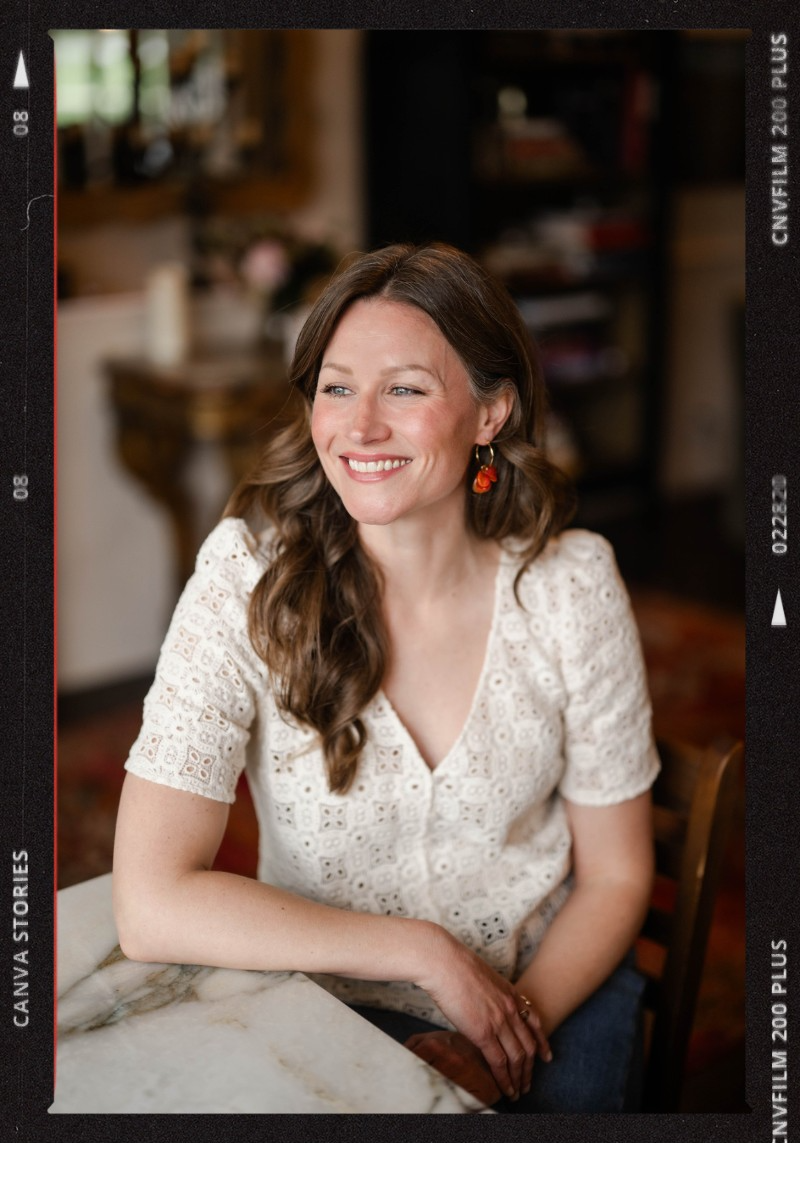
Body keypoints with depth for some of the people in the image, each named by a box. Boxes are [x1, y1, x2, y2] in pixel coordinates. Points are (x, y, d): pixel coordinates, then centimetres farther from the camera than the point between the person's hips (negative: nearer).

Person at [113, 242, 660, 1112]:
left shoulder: (572, 583, -10)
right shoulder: (251, 573, -16)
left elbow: (615, 875, 1)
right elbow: (151, 905, -20)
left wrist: (514, 1029, -14)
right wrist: (424, 952, -18)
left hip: (552, 981, 2)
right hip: (327, 999, -1)